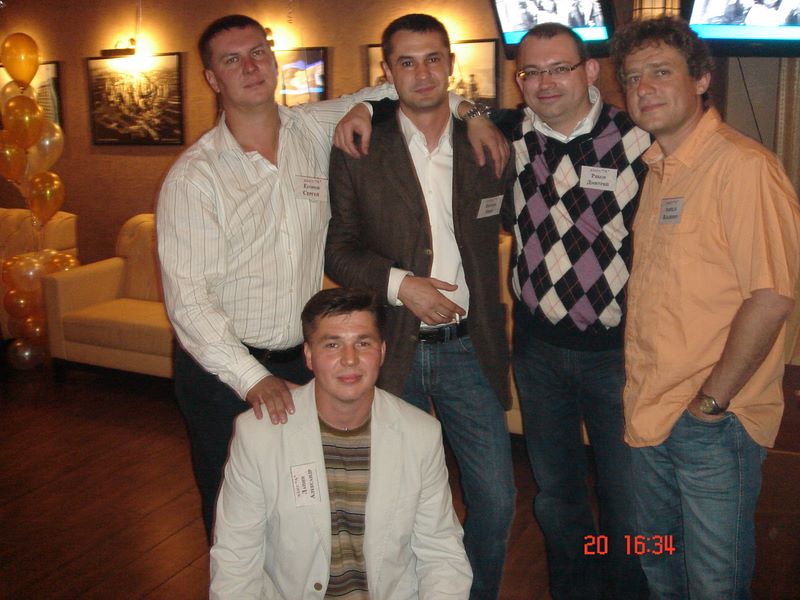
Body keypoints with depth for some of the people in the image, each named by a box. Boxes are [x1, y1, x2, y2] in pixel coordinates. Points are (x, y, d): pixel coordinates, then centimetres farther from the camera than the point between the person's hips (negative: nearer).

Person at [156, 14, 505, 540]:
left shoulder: (318, 130, 0)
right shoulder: (193, 176, -11)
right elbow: (187, 296, -16)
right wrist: (251, 378, -26)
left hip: (302, 360, 3)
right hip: (221, 371, -3)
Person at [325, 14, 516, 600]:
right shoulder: (358, 151, -2)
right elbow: (337, 248, -2)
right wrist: (399, 283, -15)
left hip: (468, 348, 2)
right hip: (391, 349, -1)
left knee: (496, 500, 5)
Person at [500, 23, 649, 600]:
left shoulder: (638, 141, -12)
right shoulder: (508, 136, -1)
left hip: (619, 348, -3)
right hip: (538, 344, 4)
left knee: (627, 493, 12)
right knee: (555, 489, 20)